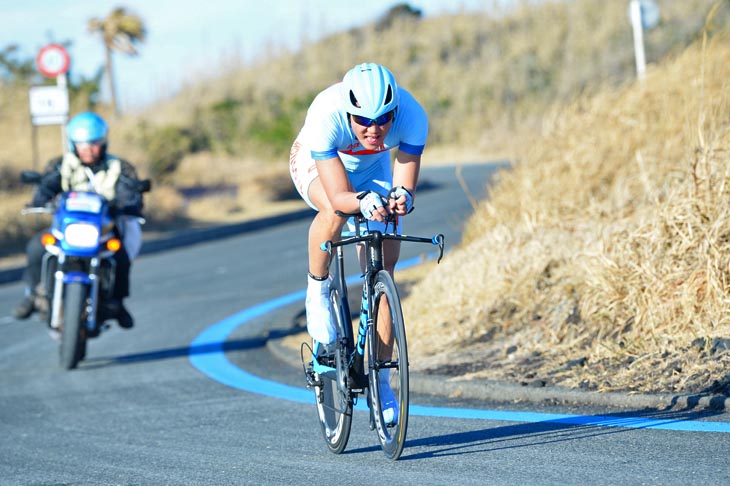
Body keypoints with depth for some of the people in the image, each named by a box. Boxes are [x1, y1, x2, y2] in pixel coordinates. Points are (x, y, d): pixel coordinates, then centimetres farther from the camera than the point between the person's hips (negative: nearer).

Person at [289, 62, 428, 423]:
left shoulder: (411, 116, -34)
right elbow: (338, 197, -42)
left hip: (373, 169, 2)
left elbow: (406, 185, -32)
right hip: (316, 164, -2)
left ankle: (380, 378, 3)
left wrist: (401, 197, -55)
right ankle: (317, 290, -10)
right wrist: (364, 202, -63)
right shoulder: (325, 116, -40)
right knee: (335, 212, -38)